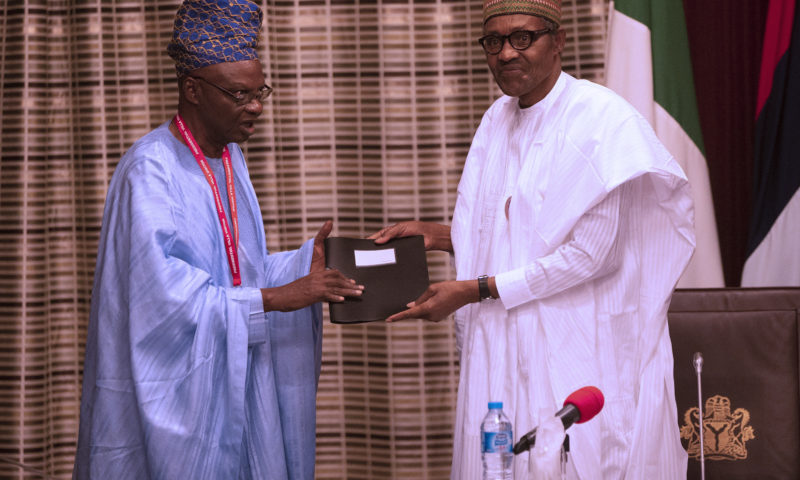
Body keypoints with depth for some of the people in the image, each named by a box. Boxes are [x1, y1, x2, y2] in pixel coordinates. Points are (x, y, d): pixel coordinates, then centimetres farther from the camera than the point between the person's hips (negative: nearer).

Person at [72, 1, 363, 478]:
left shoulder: (230, 158, 10)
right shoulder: (151, 168, -16)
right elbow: (164, 291, -24)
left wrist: (308, 259, -4)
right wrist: (274, 299, -24)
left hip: (232, 377, 8)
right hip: (172, 388, -8)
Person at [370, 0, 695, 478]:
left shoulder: (604, 120, -12)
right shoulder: (498, 119, 11)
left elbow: (588, 254, -16)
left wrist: (475, 290, -14)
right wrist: (437, 234, 3)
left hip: (580, 352, -6)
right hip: (503, 348, 6)